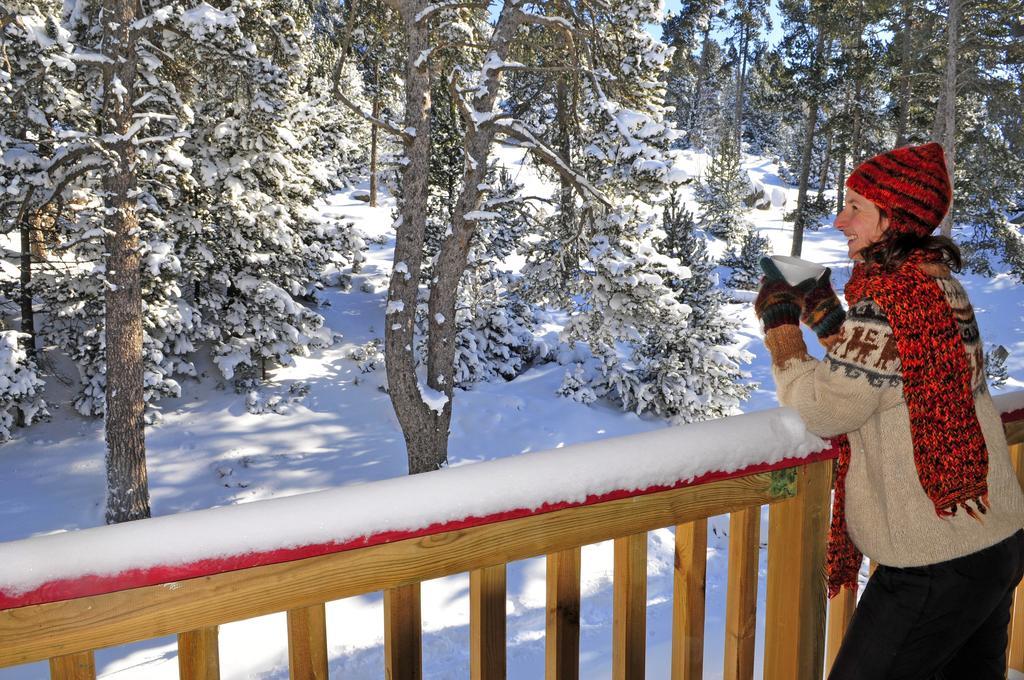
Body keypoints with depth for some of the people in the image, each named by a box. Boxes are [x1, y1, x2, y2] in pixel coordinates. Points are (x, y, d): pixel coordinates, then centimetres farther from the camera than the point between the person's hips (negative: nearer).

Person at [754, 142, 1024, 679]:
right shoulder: (939, 282, 8)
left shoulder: (887, 297, -21)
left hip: (938, 564, -10)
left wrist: (779, 321, -7)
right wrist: (823, 313, 9)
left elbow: (824, 409, -16)